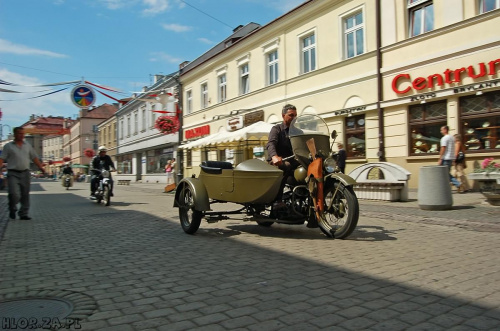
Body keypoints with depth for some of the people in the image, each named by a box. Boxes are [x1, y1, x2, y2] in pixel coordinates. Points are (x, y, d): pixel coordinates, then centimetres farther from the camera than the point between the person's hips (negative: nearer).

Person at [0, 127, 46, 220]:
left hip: (25, 173, 3)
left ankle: (23, 214, 11)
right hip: (13, 173, -3)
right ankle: (12, 210, 14)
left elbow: (34, 158, 16)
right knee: (14, 194, -12)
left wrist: (40, 167, 5)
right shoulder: (8, 146, 6)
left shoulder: (28, 146, 15)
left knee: (25, 195, 3)